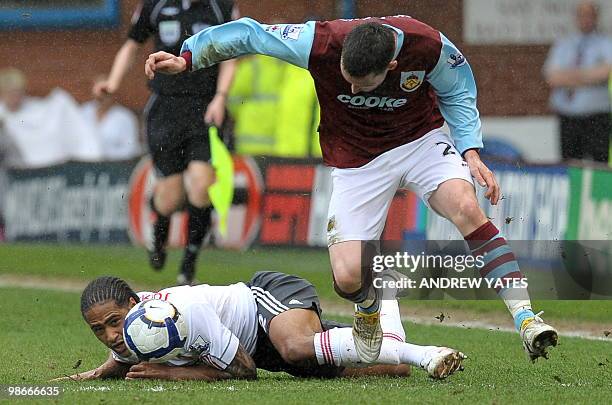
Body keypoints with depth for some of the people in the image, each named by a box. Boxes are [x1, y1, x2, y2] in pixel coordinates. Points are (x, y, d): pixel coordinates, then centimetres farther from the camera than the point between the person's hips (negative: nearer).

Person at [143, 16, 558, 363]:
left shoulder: (429, 47, -27)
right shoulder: (320, 43, -29)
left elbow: (457, 93, -3)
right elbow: (248, 33, -13)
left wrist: (470, 152, -12)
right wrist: (186, 58, -8)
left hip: (421, 140, 0)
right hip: (356, 159, 0)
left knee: (467, 208, -30)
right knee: (348, 278, -12)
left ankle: (526, 319, -25)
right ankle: (370, 309, 27)